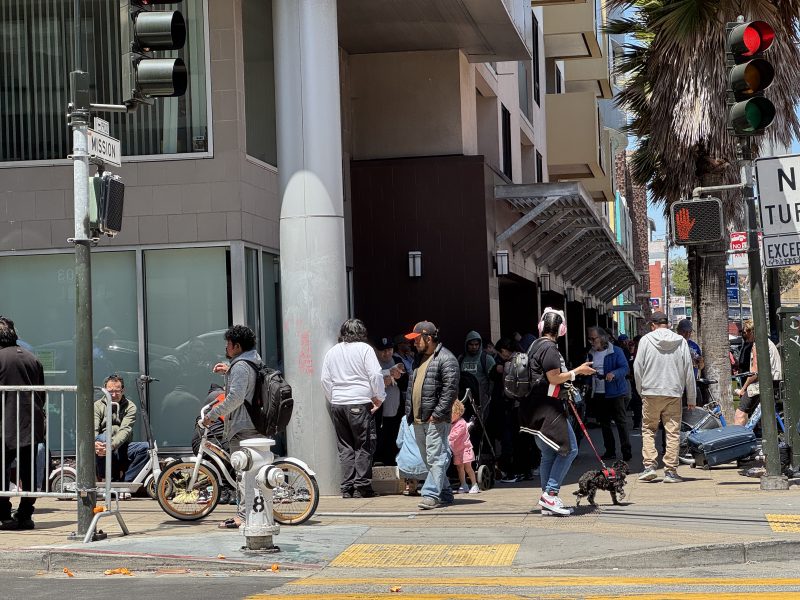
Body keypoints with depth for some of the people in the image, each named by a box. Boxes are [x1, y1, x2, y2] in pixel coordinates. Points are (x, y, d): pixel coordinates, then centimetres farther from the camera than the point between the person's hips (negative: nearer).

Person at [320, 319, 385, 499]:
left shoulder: (332, 352, 12)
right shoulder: (364, 349, -3)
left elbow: (325, 379, 13)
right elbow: (375, 375, -9)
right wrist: (379, 397, 0)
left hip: (337, 404, 5)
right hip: (360, 403, -5)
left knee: (345, 447, 8)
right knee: (364, 445, 2)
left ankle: (347, 487, 5)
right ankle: (361, 487, -1)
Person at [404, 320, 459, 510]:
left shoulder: (446, 359, -9)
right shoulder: (420, 359, 19)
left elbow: (450, 389, -16)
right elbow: (411, 386, 23)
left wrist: (437, 414, -19)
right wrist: (409, 412, 14)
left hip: (436, 420, -9)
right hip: (418, 420, 9)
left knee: (435, 458, -10)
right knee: (428, 459, 12)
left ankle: (431, 494, -13)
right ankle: (445, 494, 19)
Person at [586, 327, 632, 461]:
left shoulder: (616, 351, -9)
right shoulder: (591, 354, 10)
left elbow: (625, 368, -16)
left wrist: (614, 374, -33)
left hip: (615, 393, -6)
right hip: (599, 394, 7)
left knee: (621, 422, -5)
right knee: (604, 424, 11)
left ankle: (626, 451, -2)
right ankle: (610, 451, 19)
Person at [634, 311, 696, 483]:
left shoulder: (646, 340, -1)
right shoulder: (681, 342, 4)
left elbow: (638, 368, 0)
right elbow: (689, 371, 6)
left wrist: (641, 390, 14)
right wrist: (691, 398, 12)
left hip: (651, 393, -1)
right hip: (674, 393, 1)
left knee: (648, 430, 11)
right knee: (673, 432, 4)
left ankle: (649, 466, 1)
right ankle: (671, 471, 2)